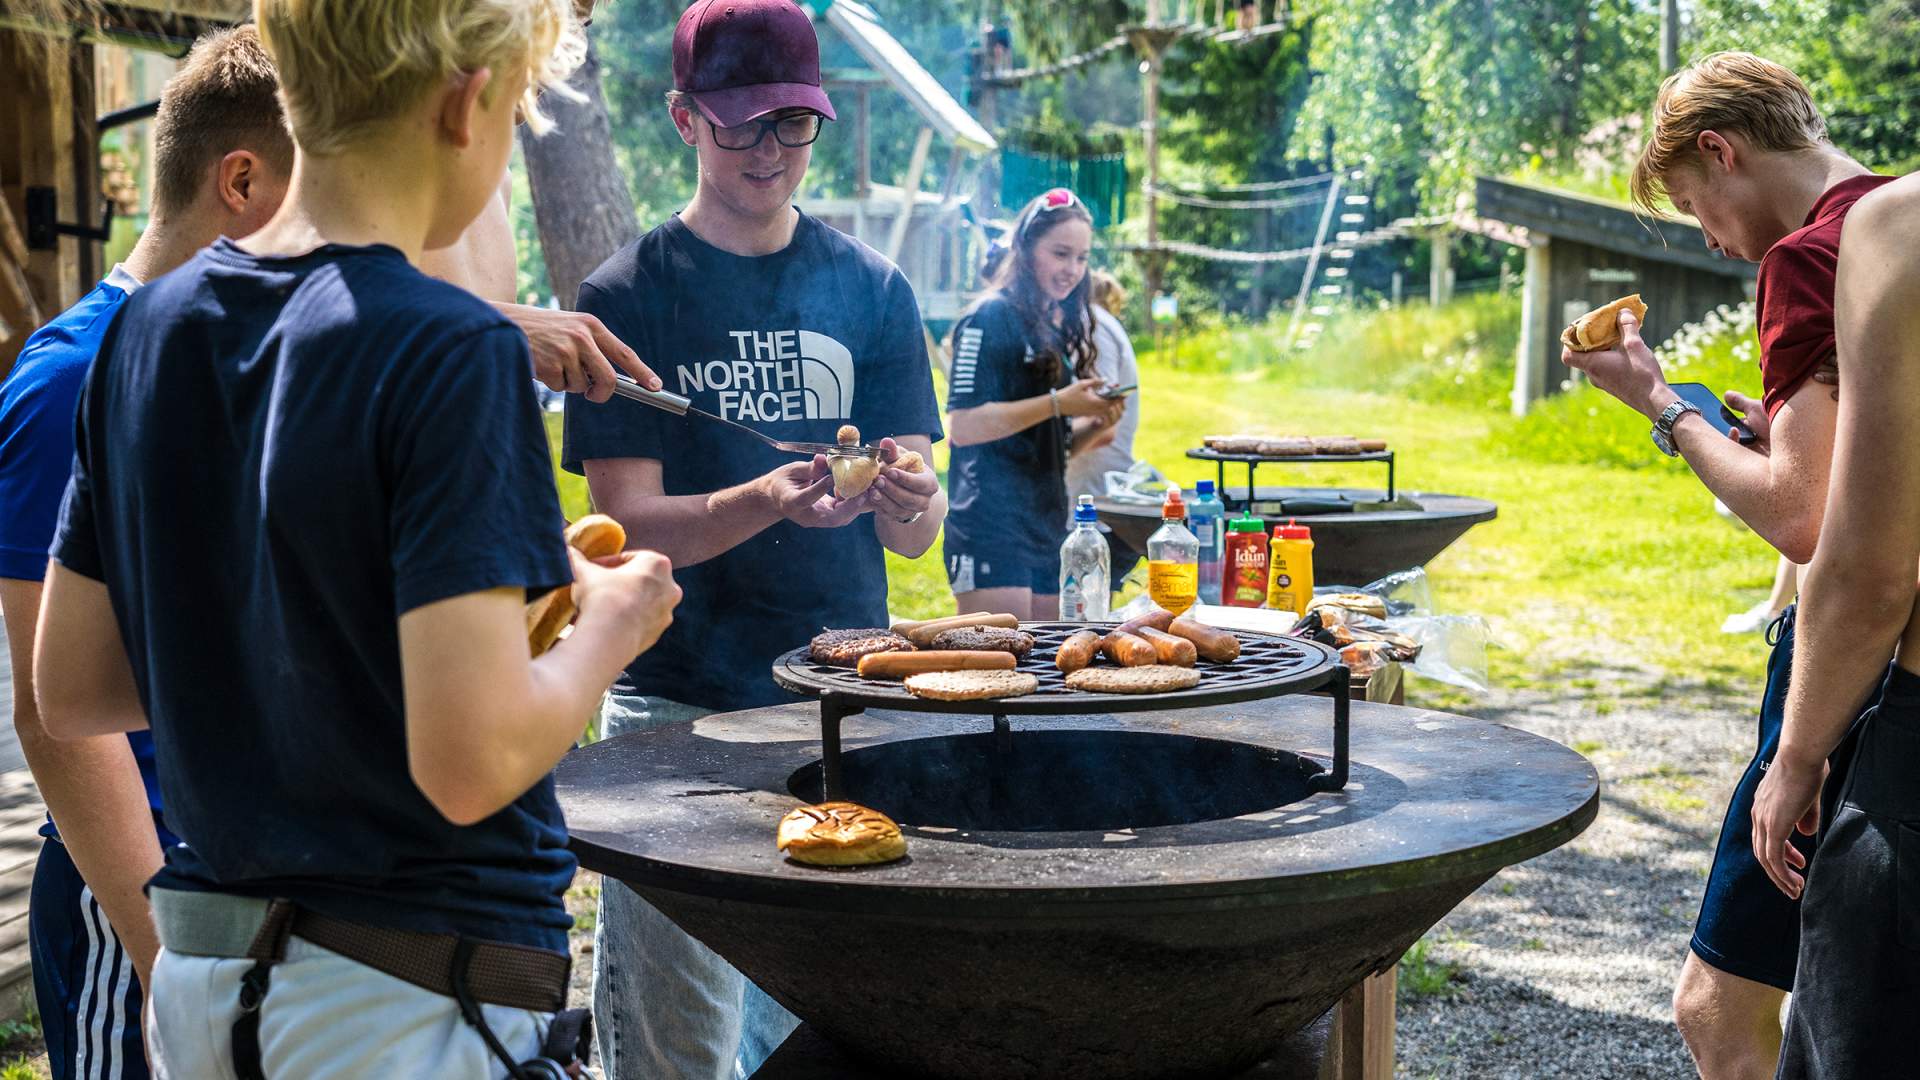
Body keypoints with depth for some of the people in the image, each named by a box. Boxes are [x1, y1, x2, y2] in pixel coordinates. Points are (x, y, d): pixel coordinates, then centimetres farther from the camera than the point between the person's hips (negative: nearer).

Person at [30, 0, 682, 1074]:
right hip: (421, 994, -7)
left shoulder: (149, 328, 2)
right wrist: (612, 623, -7)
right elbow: (469, 762, -24)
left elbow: (70, 691, 7)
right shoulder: (450, 351, -19)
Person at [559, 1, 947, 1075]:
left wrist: (911, 501, -20)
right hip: (678, 707, -2)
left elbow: (914, 536, 4)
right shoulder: (630, 294, -1)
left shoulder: (872, 289, 7)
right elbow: (631, 524, -8)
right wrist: (772, 500, -26)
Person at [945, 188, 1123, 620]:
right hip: (992, 530, -8)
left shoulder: (1065, 326, 18)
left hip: (1050, 527, 8)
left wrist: (1098, 424, 2)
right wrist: (1057, 403, -18)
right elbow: (963, 425, -17)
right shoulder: (988, 318, -6)